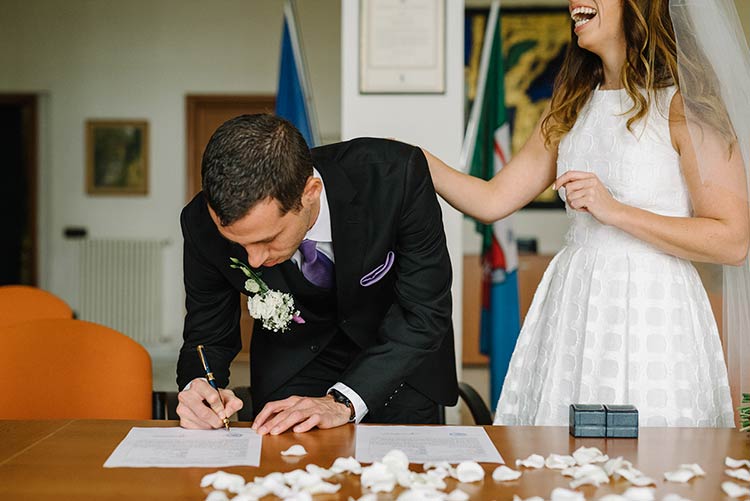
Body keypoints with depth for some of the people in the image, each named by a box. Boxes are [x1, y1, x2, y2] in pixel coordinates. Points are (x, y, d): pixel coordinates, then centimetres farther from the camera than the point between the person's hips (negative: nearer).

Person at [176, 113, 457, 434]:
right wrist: (198, 385, -33)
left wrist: (342, 402, -33)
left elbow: (425, 312, -25)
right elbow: (208, 335, -10)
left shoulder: (396, 176, -32)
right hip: (294, 359, 0)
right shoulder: (202, 223, -25)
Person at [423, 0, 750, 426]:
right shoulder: (572, 107, 13)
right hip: (571, 309, 6)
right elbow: (493, 200, 12)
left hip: (650, 316, -6)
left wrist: (615, 210, -16)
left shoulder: (684, 104, -7)